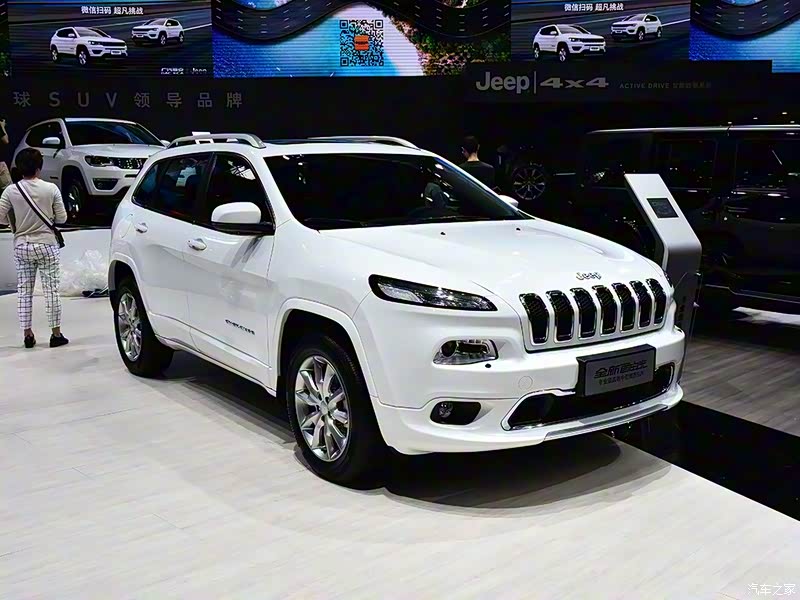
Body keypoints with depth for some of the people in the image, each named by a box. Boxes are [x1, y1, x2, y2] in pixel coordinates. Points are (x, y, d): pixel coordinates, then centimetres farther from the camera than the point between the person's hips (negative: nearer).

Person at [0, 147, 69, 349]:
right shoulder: (51, 189, -9)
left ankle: (28, 334, 12)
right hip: (47, 245, -2)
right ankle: (56, 334, 7)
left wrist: (16, 222, 14)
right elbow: (62, 218, -5)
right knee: (51, 289, 4)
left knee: (24, 291, 9)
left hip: (21, 246, 2)